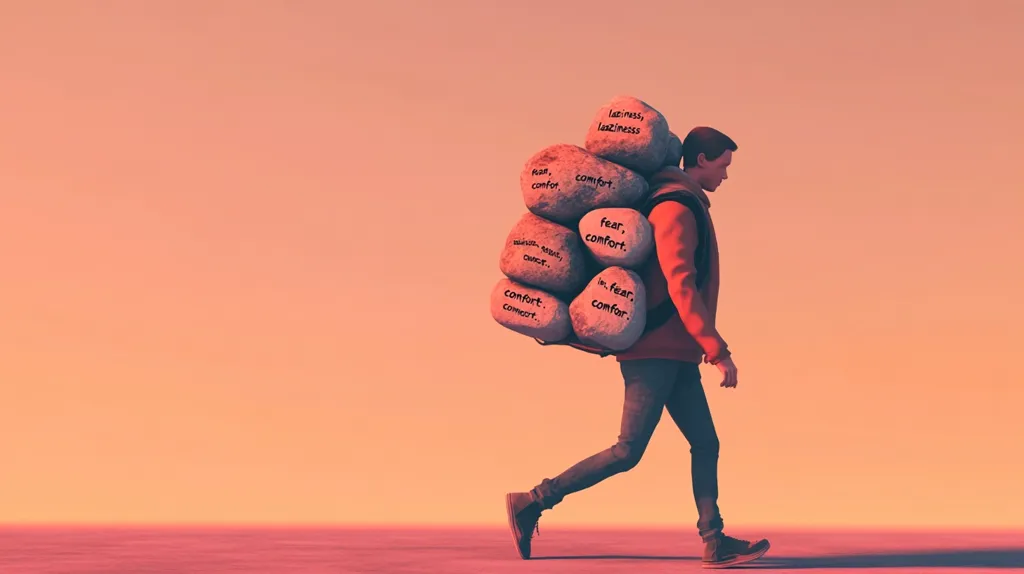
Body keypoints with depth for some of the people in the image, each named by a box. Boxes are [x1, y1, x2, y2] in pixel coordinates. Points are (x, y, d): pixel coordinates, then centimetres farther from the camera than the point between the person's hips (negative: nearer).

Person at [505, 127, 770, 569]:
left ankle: (715, 542, 2)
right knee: (628, 452, -8)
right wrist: (718, 351, -24)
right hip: (657, 351, -10)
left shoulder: (685, 207, 18)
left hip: (676, 355, 10)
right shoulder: (676, 208, -14)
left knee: (705, 444, 4)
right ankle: (531, 502, -3)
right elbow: (680, 287, -23)